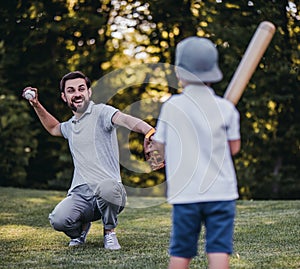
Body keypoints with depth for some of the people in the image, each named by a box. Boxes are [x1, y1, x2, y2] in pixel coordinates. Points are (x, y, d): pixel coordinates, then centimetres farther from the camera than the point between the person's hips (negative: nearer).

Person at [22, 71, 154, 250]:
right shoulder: (71, 125, 22)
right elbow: (54, 128, 48)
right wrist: (36, 105, 35)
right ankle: (82, 225, 13)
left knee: (106, 187, -42)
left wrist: (151, 132, -44)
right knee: (58, 220, -27)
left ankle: (109, 232, -8)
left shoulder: (100, 112, -1)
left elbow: (125, 119, -24)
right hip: (80, 194, 5)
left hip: (109, 192, -5)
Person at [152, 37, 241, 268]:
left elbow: (157, 151, 5)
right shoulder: (225, 108, -2)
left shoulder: (171, 107, -1)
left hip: (184, 194, 1)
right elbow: (234, 147, 8)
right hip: (221, 192, -1)